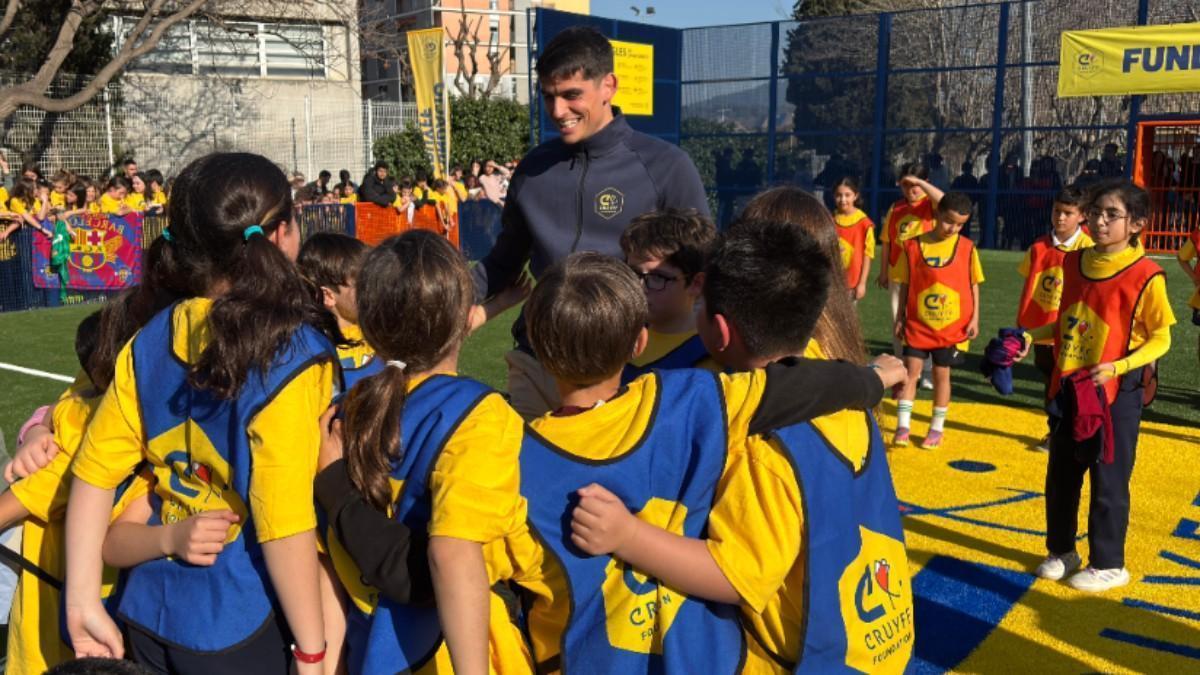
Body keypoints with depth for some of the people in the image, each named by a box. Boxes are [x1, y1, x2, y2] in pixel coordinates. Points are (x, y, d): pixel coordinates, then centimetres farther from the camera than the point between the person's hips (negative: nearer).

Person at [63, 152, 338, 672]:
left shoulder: (151, 340, -2)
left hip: (149, 612, 5)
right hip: (241, 630, -5)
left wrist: (82, 603, 4)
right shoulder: (292, 355, -20)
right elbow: (284, 524, -22)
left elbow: (94, 472, -1)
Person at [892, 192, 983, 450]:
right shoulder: (913, 245, -4)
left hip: (953, 327, 0)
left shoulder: (967, 248, -3)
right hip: (918, 324, 0)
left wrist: (974, 319, -1)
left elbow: (974, 285, 3)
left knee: (941, 373, 7)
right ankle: (902, 426, 2)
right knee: (911, 370, -3)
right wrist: (900, 318, 3)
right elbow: (905, 285, 2)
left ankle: (937, 429, 19)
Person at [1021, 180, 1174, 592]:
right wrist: (1032, 336, 2)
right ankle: (1061, 550, 33)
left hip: (1117, 392, -6)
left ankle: (1108, 565, 21)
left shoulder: (1145, 275, -15)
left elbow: (1161, 340, -10)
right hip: (1068, 386, 6)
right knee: (1060, 475, 16)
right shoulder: (1074, 262, 4)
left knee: (1108, 481, 5)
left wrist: (1116, 367, -22)